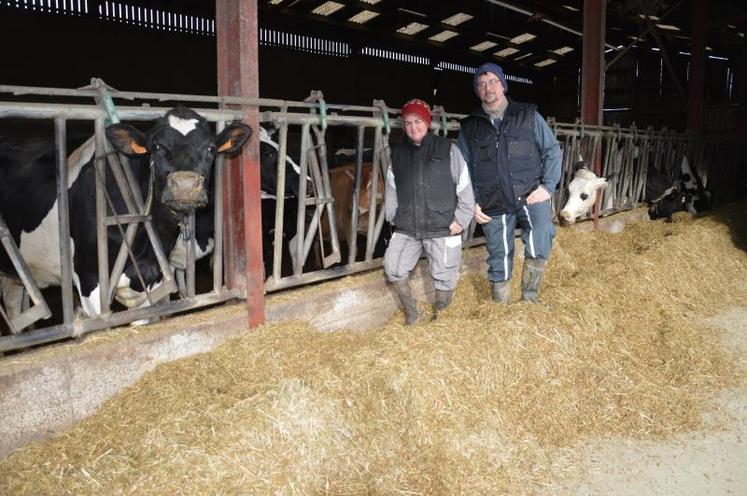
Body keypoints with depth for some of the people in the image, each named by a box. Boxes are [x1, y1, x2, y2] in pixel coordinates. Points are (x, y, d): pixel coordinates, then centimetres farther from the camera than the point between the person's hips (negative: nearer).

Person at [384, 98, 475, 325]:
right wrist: (393, 217, 8)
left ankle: (440, 314, 26)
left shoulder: (447, 149, 0)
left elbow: (464, 186, -1)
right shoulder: (397, 153, 10)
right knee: (393, 268, -5)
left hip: (442, 229, -3)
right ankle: (411, 312, 15)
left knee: (444, 275, 0)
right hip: (406, 229, 3)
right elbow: (391, 190, 15)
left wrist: (460, 219, -5)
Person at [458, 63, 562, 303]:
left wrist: (548, 186, -5)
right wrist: (471, 203, 5)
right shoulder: (470, 127, 9)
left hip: (530, 195, -2)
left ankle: (529, 298, -9)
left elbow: (553, 150, 6)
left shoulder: (529, 116, 5)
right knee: (499, 265, 8)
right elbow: (463, 170, 15)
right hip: (494, 207, 2)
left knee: (540, 242, -28)